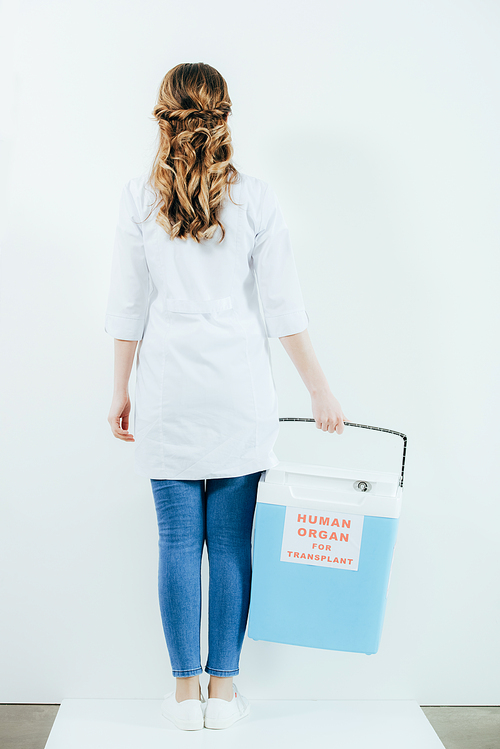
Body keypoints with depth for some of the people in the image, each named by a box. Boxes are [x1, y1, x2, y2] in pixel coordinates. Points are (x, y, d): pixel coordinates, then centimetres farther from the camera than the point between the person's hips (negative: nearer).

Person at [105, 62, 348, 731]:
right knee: (232, 541, 7)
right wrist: (320, 392, 3)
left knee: (178, 541, 7)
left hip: (170, 388, 0)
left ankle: (186, 690, 15)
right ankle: (224, 689, 16)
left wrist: (122, 391, 11)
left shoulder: (139, 199, -1)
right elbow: (284, 307, -3)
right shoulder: (256, 198, -3)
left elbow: (129, 308, 1)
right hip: (240, 390, 0)